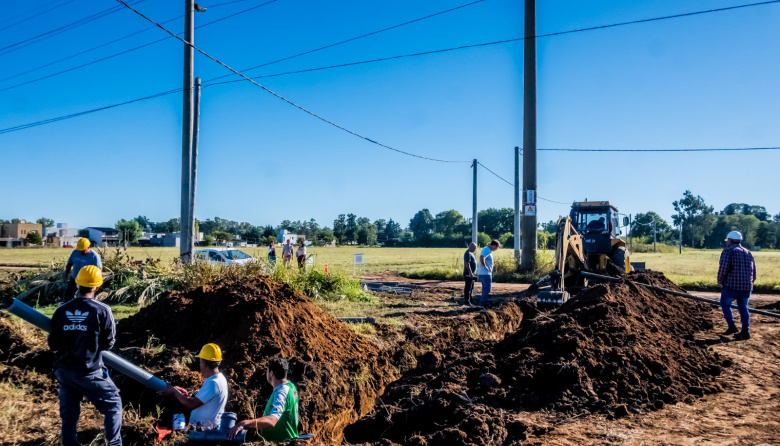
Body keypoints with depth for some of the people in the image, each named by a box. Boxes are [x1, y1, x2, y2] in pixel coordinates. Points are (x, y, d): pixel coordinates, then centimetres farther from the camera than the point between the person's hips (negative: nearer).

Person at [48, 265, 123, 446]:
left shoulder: (61, 310, -3)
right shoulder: (102, 310, -13)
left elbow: (53, 345, 2)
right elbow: (108, 343, -8)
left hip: (64, 371, 4)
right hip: (89, 372, -4)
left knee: (68, 415, 17)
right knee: (113, 404, 13)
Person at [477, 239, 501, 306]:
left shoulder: (489, 250, 14)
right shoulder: (486, 250, -19)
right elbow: (481, 258, -36)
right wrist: (485, 266, -25)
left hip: (487, 273, 10)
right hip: (485, 273, -10)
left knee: (486, 288, 17)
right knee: (487, 288, -6)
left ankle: (483, 302, 23)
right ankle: (482, 303, -3)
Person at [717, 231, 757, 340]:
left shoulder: (728, 251, -6)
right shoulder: (748, 253, 15)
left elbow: (723, 268, -18)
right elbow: (754, 271, 17)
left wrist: (719, 281, -5)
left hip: (731, 286, -6)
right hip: (747, 287, 6)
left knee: (725, 304, 11)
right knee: (743, 308, 13)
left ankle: (732, 326, 2)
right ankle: (745, 332, 11)